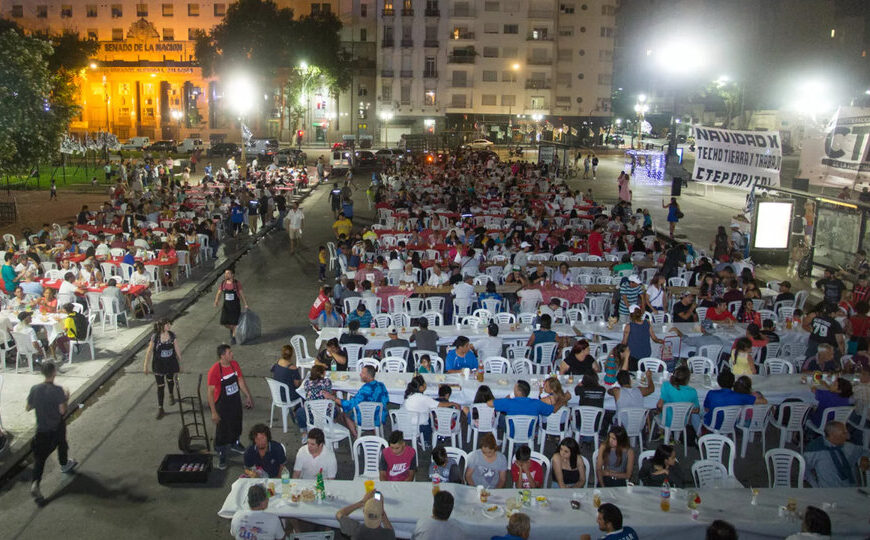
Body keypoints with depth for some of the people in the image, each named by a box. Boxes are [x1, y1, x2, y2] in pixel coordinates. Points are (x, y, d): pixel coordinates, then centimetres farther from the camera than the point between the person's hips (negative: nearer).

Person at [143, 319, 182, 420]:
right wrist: (146, 367, -6)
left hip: (171, 363, 3)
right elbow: (149, 352, -10)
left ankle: (171, 396, 56)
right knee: (160, 386, 3)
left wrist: (180, 363, 7)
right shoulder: (155, 338, -19)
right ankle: (160, 409, 13)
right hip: (158, 365, -3)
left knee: (170, 380, 26)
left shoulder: (172, 335, -9)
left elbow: (177, 350, 2)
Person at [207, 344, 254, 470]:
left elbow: (241, 380, 8)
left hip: (236, 401, 6)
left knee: (236, 424, 25)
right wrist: (213, 412, -21)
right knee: (222, 430, 5)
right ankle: (221, 456, 22)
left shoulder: (234, 364, -7)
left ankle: (234, 443, 51)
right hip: (222, 404, -6)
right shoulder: (214, 371, -27)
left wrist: (248, 396, 10)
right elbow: (210, 392, -22)